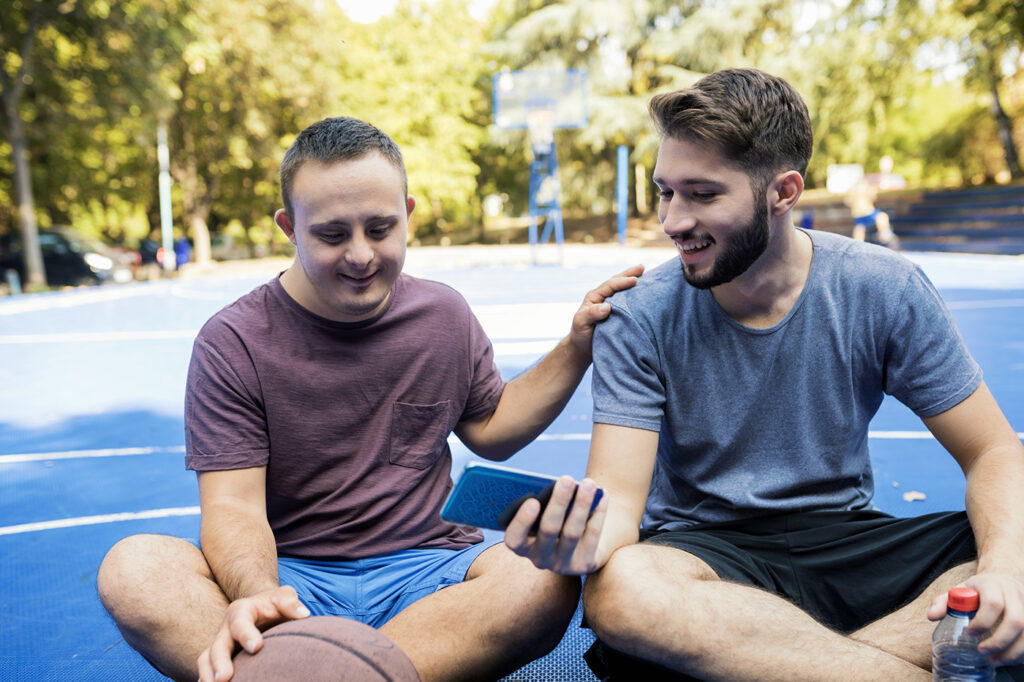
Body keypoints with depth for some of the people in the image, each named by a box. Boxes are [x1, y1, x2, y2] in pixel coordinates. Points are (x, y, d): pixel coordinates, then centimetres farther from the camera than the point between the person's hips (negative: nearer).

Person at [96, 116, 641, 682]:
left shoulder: (445, 315, 8)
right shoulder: (233, 342, -4)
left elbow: (490, 430, 18)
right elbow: (233, 504, -9)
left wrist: (576, 348, 7)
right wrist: (255, 597, -32)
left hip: (424, 569, 2)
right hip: (289, 576, -1)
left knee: (547, 575, -30)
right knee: (132, 570, -27)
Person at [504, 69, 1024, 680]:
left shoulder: (883, 291, -7)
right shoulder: (640, 319, -10)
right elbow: (619, 496, -15)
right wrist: (585, 536, -40)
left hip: (846, 539, 2)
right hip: (702, 551, -1)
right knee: (622, 589, -36)